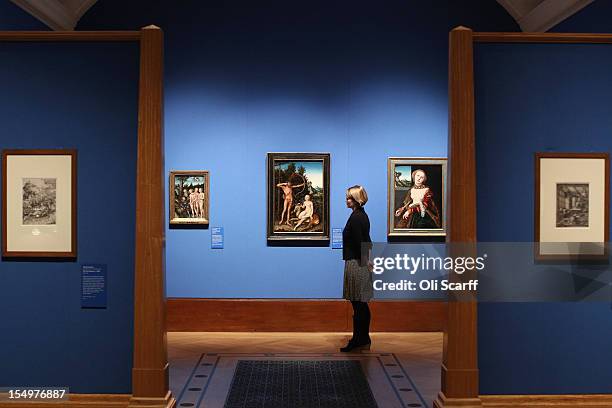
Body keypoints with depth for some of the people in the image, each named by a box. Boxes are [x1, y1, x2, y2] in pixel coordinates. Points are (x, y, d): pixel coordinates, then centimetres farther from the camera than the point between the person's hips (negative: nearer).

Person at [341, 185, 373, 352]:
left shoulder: (355, 217, -15)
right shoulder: (362, 216, 14)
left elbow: (358, 243, -17)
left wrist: (365, 260, -8)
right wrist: (367, 259, 15)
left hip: (356, 264, -10)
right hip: (362, 264, 10)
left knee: (357, 304, -3)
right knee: (362, 304, 15)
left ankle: (358, 340, 3)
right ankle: (364, 339, 22)